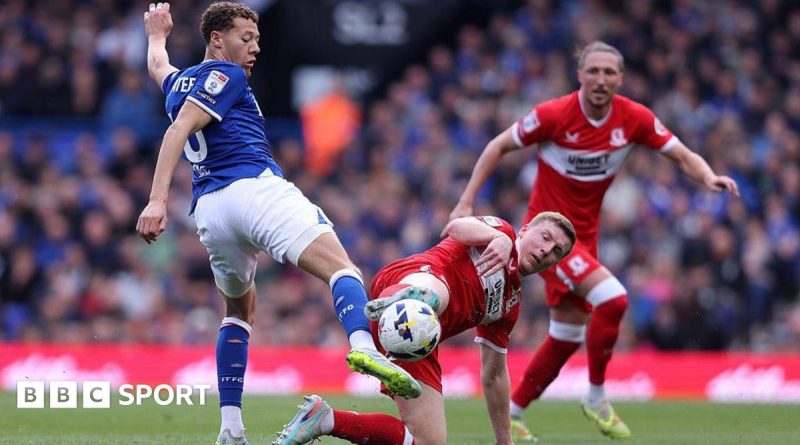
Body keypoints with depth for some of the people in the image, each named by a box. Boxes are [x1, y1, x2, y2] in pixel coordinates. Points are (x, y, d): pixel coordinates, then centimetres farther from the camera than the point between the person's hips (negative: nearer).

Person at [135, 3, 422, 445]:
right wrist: (158, 200, -18)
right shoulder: (225, 76, 5)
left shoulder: (178, 83, 28)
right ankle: (363, 346, -52)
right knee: (340, 267, -21)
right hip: (254, 188, -8)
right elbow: (178, 131, -9)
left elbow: (157, 65, 54)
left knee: (238, 310, 26)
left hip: (208, 209, 8)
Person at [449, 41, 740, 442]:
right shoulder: (554, 115, -18)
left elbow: (682, 155, -2)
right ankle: (596, 399, -8)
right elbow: (499, 146, -6)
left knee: (567, 336, 12)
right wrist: (466, 203, -10)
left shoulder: (634, 118, -7)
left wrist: (709, 178, -24)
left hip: (584, 234, 6)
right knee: (612, 299, -24)